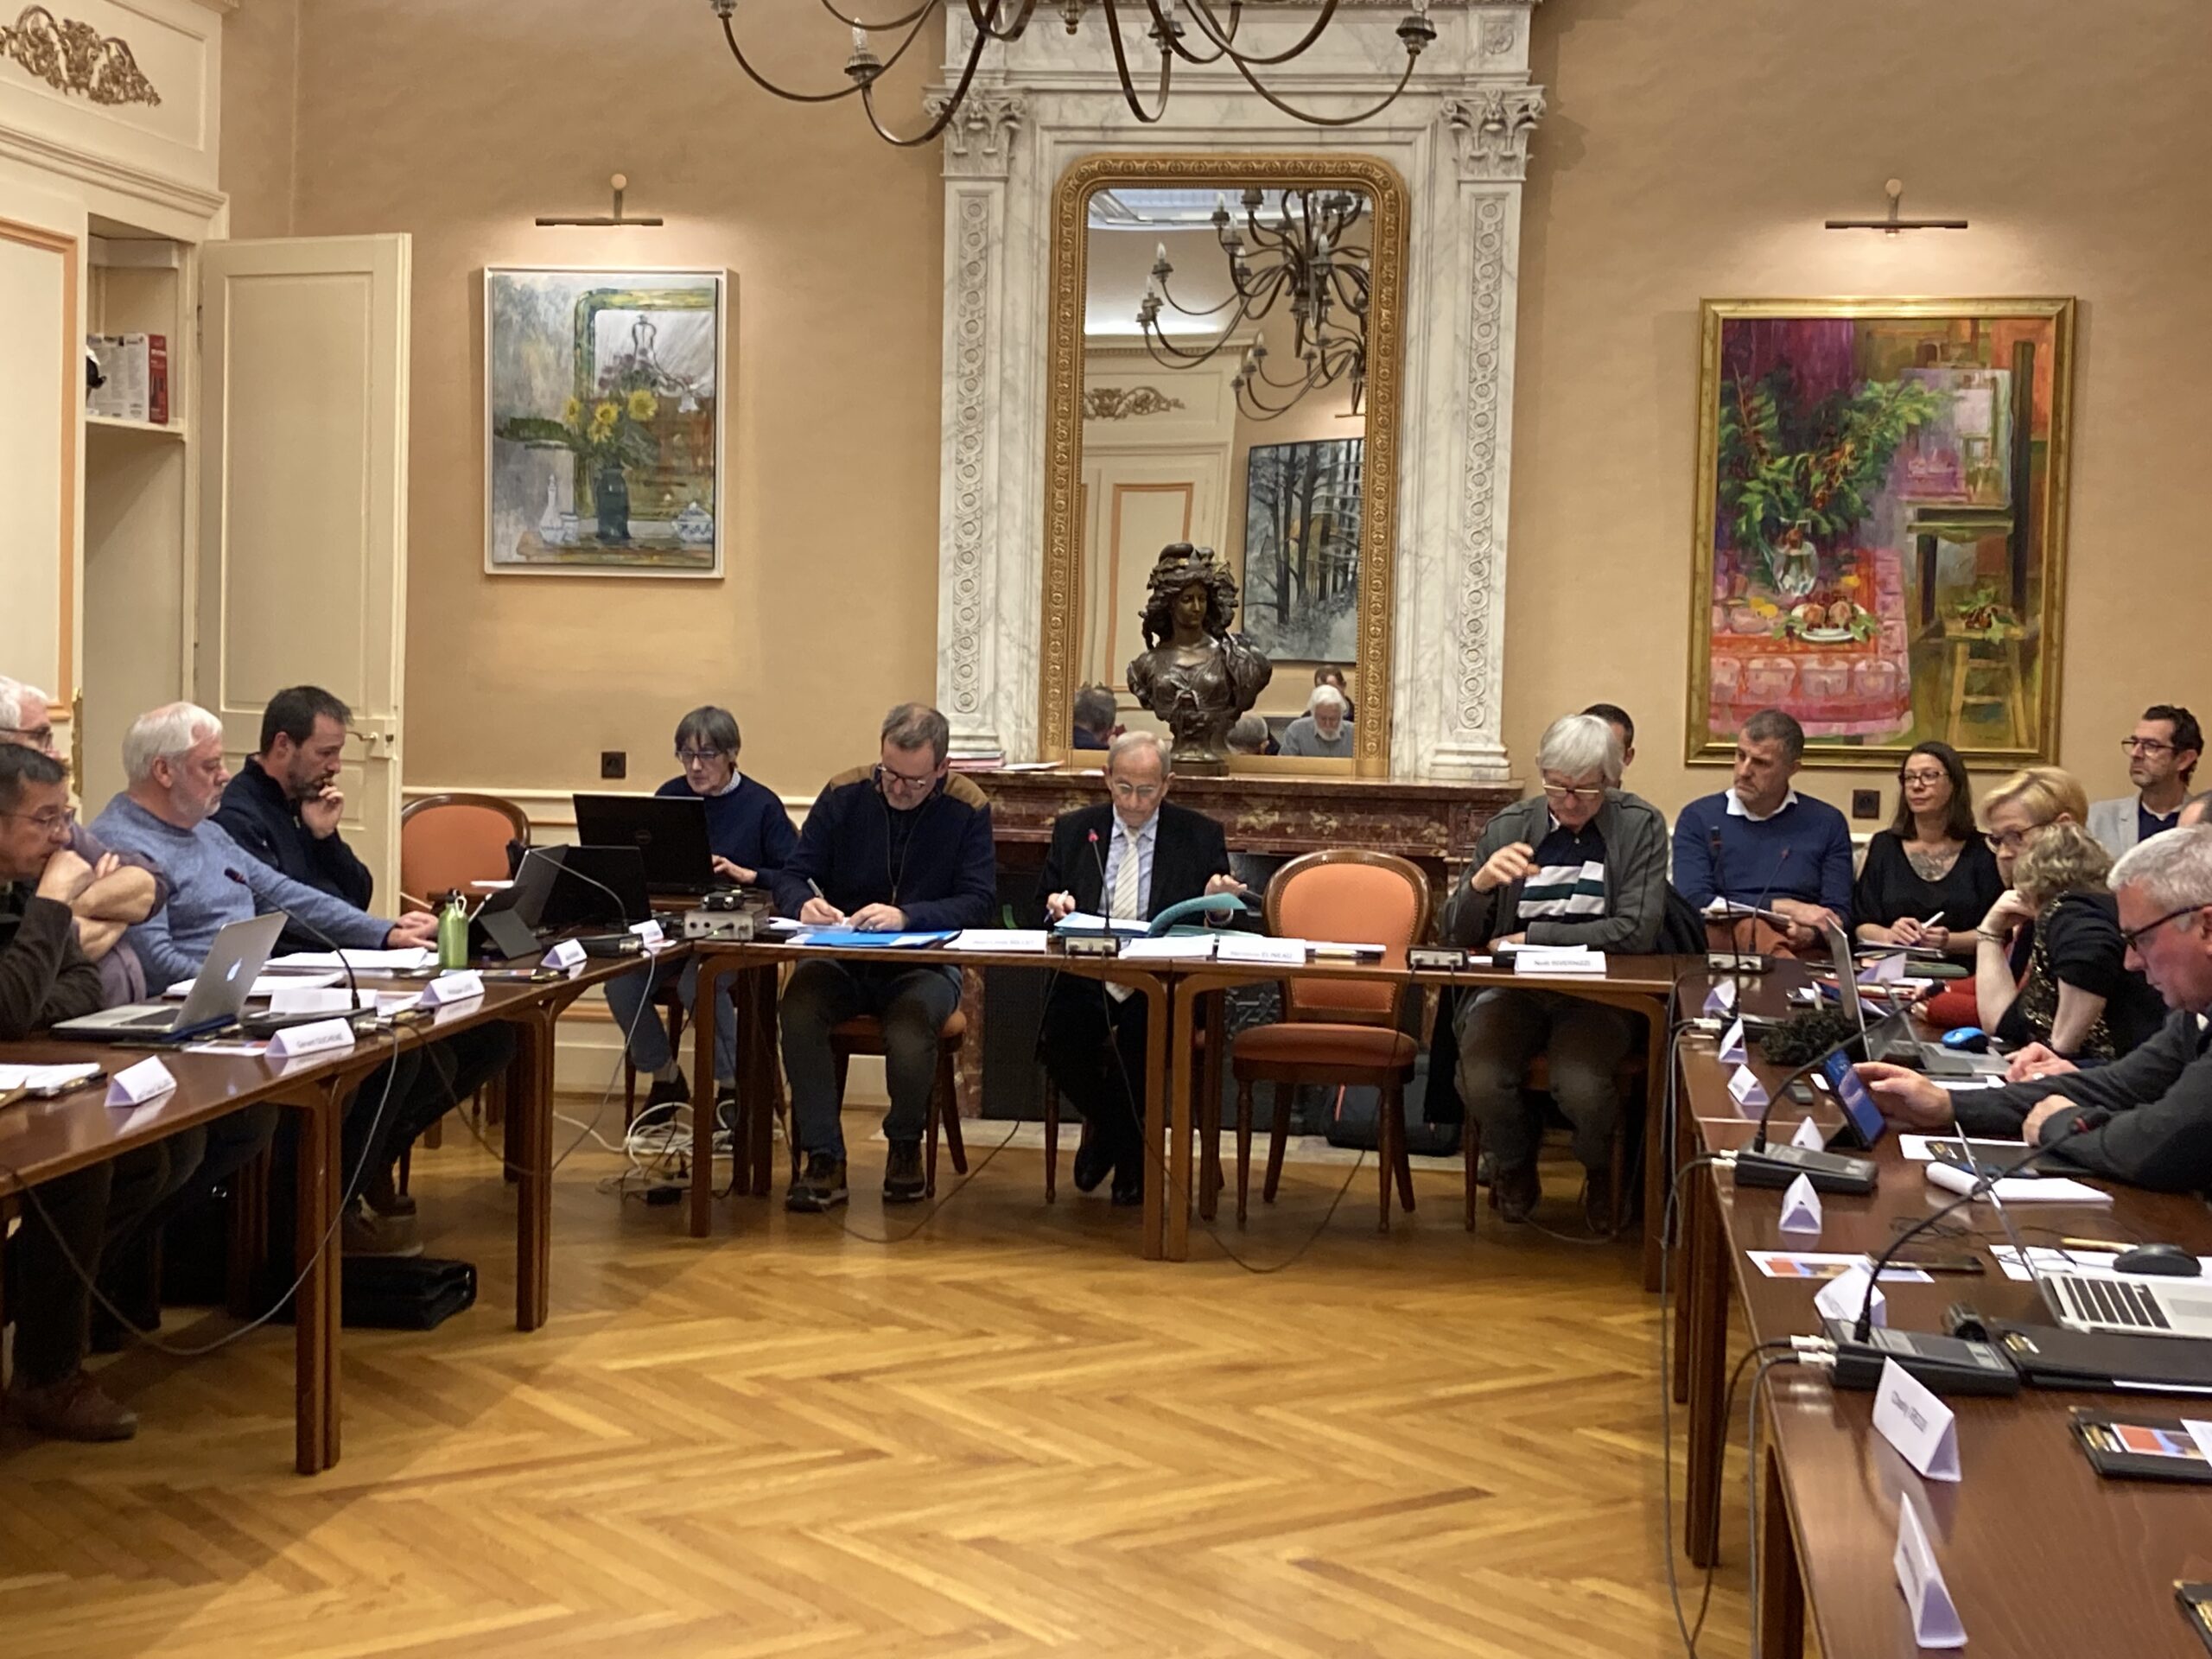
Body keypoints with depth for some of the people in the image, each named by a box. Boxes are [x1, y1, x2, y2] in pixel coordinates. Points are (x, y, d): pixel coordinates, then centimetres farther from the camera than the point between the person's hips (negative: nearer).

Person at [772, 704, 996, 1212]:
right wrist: (804, 903, -21)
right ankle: (823, 1159, -22)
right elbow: (791, 876, 4)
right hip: (841, 960, 2)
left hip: (925, 965, -2)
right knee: (799, 1007, -32)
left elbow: (980, 901, -10)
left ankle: (906, 1146, -4)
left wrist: (906, 916, -26)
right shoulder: (844, 794, 2)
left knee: (911, 1022, -35)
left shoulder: (967, 808, -2)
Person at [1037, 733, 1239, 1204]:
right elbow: (1042, 907, 17)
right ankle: (1114, 1131, 5)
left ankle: (1111, 1132, 0)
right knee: (1058, 1040, -28)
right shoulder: (1073, 830, 12)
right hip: (1086, 981, 2)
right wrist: (1055, 906, -6)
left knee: (1140, 1036, -34)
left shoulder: (1200, 836, 7)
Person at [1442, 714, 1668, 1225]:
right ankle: (1515, 1166, 10)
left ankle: (1602, 1169, 8)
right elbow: (1456, 934, 6)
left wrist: (1532, 938, -11)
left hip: (1599, 992, -2)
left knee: (1580, 1086, -32)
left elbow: (1636, 931, -10)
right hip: (1514, 989, 2)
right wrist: (1481, 883, -18)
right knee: (1479, 1081, -28)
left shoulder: (1640, 826, 0)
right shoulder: (1509, 826, 5)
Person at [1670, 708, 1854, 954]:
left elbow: (1839, 917, 10)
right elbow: (1693, 902, -2)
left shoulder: (1827, 824, 17)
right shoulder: (1697, 818, 13)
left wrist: (1809, 933, -15)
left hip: (1803, 951, 0)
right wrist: (1785, 908, -6)